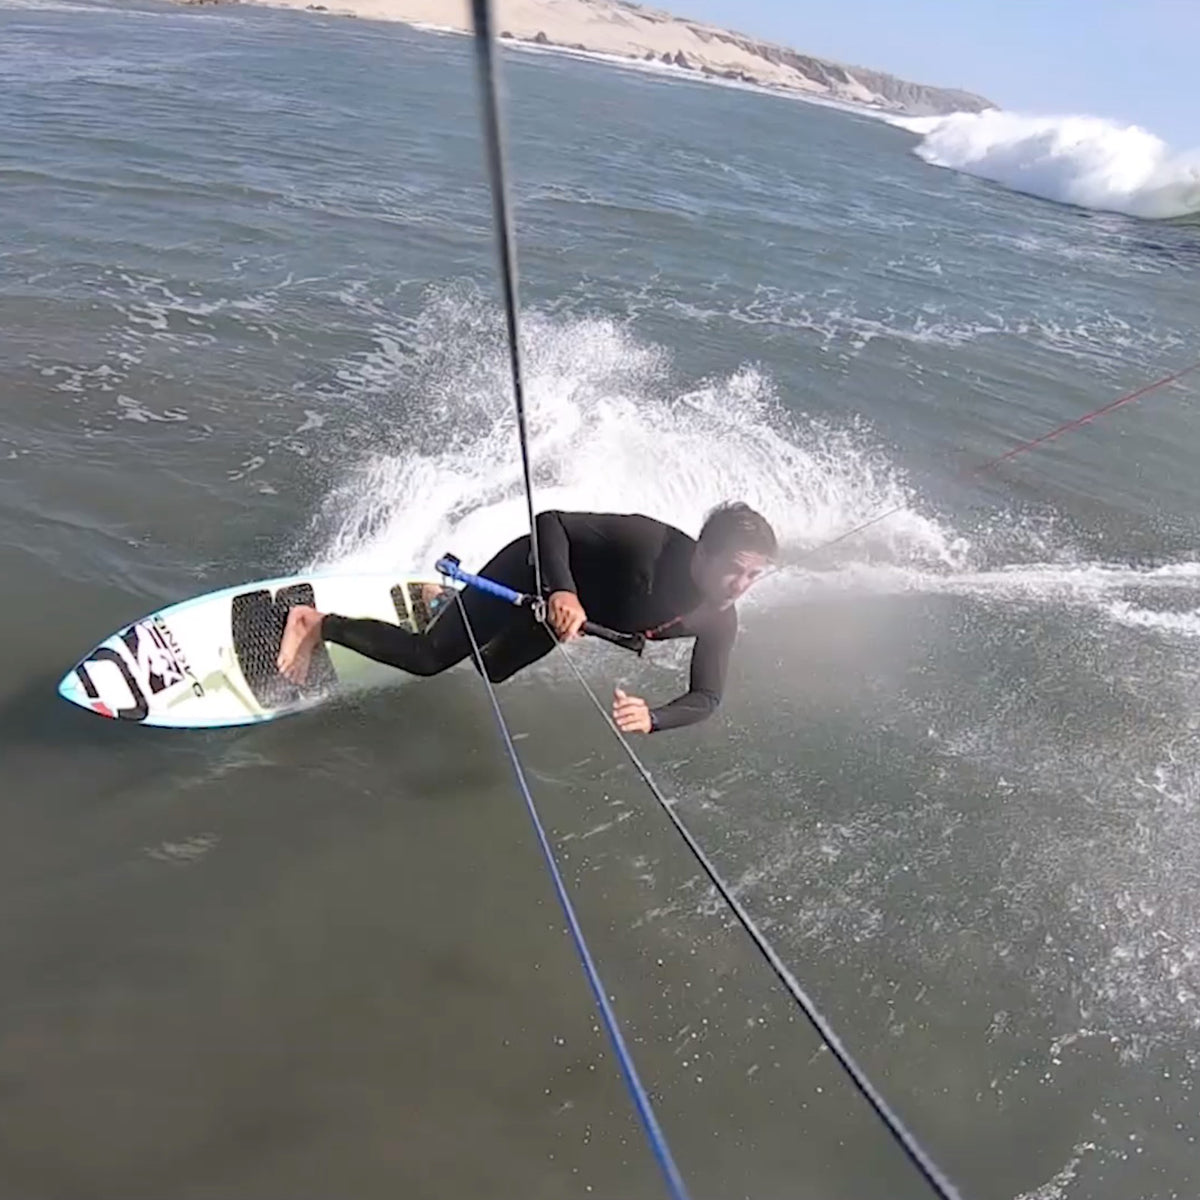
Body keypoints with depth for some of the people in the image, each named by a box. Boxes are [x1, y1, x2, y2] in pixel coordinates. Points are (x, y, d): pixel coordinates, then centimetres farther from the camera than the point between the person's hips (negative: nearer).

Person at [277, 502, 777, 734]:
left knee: (489, 672, 26)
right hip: (536, 573, -6)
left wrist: (653, 716, -38)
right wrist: (562, 590, -47)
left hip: (570, 615, 7)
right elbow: (550, 521, -30)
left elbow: (706, 696, -17)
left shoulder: (718, 622, -20)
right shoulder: (649, 540, -36)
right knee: (427, 658, -5)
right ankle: (318, 623, 17)